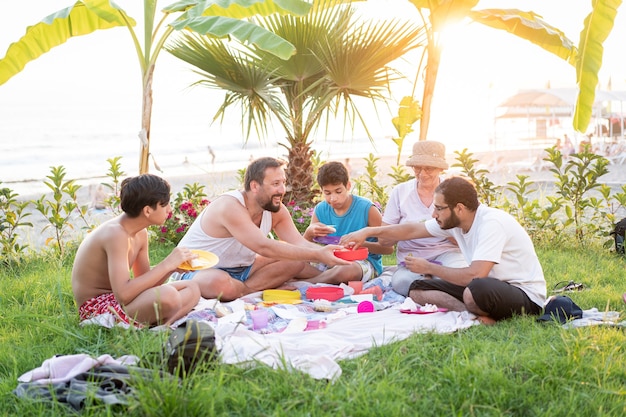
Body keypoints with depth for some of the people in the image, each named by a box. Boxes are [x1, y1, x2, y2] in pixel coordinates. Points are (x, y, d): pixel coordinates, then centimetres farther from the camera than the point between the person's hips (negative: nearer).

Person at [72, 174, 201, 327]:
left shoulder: (141, 234, 6)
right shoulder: (116, 234, -23)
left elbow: (144, 283, 10)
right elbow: (123, 294, -33)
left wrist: (171, 266, -8)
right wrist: (166, 264, -26)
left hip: (115, 300, 10)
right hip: (97, 308, -10)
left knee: (192, 289, 4)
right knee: (167, 295, -35)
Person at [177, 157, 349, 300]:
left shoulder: (277, 210, -4)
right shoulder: (230, 207, -29)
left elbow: (300, 245, -11)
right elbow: (264, 247, -37)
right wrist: (317, 255, -40)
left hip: (239, 268, 8)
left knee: (297, 261, -3)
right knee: (221, 284, -43)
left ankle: (246, 288, -16)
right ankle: (257, 289, -11)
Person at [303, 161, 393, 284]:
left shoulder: (366, 209, -9)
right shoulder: (320, 210, 3)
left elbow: (389, 248, -8)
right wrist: (309, 232, -17)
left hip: (364, 262, -4)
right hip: (330, 262, 4)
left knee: (348, 270, -39)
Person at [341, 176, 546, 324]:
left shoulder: (491, 222, -25)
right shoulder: (453, 220, 0)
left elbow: (474, 276, -32)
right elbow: (412, 230, 12)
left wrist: (428, 267, -17)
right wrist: (368, 232, 8)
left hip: (526, 295, -9)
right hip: (489, 286, 9)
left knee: (475, 291, -42)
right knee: (417, 290, -1)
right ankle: (474, 313, -16)